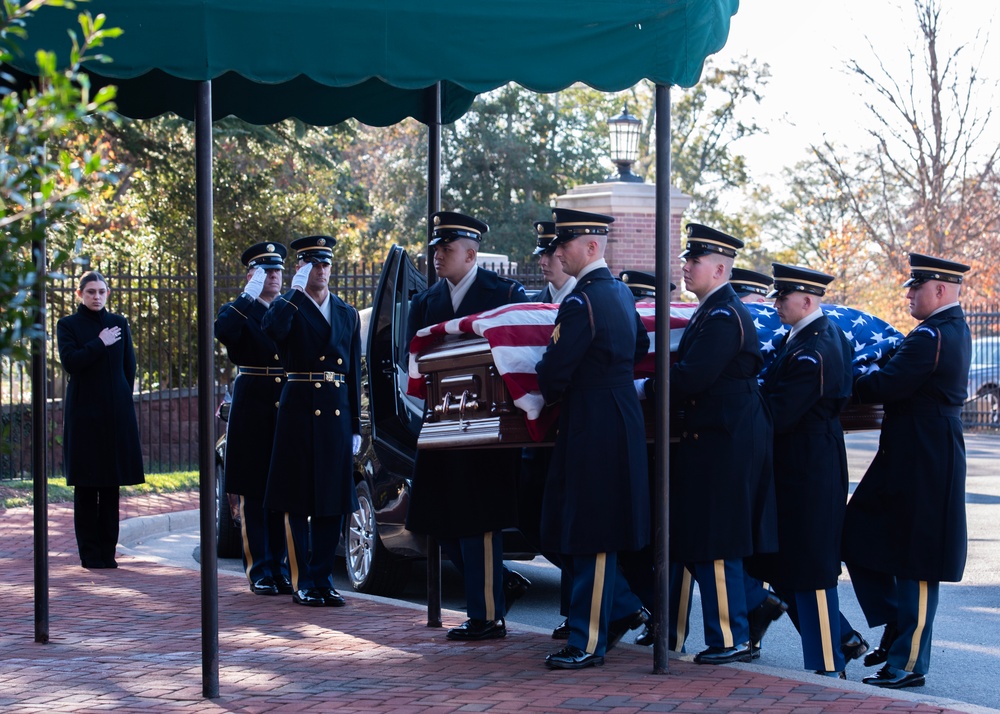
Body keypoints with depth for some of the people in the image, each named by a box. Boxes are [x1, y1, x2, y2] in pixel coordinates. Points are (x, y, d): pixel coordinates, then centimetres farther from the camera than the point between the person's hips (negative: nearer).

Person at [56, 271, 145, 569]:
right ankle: (90, 553, 4)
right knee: (86, 486, -1)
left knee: (111, 485, 3)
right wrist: (100, 344, -10)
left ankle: (107, 552, 8)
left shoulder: (119, 323, 11)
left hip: (116, 413, 3)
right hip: (84, 413, -3)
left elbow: (129, 366, 12)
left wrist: (121, 399, 6)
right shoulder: (67, 325, 3)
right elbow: (70, 362, -12)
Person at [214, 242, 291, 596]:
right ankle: (260, 571, 4)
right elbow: (222, 332, -21)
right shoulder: (238, 311, 4)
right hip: (253, 412, -3)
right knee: (254, 494, 0)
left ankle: (280, 567, 14)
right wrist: (250, 296, -20)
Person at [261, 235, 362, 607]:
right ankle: (303, 583, 5)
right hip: (299, 411, -4)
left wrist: (355, 426, 10)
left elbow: (354, 372, 14)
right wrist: (296, 290, -19)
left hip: (337, 414, 4)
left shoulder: (348, 314, 15)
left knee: (333, 501, 5)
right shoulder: (287, 307, 2)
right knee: (299, 501, -1)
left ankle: (323, 580, 13)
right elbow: (270, 331, -24)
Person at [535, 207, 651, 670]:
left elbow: (553, 372, -18)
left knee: (589, 539, -3)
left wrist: (551, 396, 3)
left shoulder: (580, 303, -19)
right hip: (620, 420, 10)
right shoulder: (621, 293, 12)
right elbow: (640, 346, 28)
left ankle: (588, 644, 4)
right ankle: (625, 608, 24)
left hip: (593, 429, -10)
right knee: (585, 531, 18)